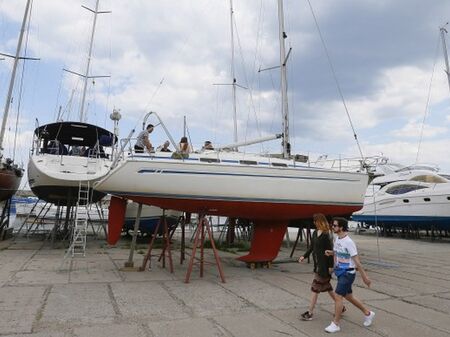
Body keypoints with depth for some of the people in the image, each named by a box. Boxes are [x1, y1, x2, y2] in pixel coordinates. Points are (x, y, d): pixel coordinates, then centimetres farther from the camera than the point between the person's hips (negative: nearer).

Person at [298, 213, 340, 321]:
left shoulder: (326, 235, -17)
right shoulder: (315, 233, 7)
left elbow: (330, 251, -16)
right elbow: (311, 247, 13)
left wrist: (330, 266, -15)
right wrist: (304, 256, 2)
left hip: (323, 265, -9)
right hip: (317, 263, 9)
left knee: (315, 287, -3)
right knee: (326, 286, 18)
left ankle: (310, 312, 6)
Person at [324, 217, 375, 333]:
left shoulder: (348, 242, -21)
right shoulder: (337, 239, 4)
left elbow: (356, 260, -19)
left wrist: (364, 276, -16)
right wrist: (330, 253, -2)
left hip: (348, 273, -9)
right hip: (340, 272, 9)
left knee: (338, 296, -9)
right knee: (348, 296, 18)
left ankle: (335, 324, 3)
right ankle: (368, 313, 38)